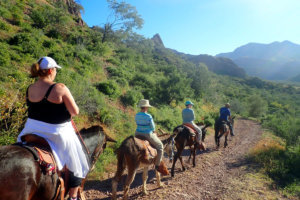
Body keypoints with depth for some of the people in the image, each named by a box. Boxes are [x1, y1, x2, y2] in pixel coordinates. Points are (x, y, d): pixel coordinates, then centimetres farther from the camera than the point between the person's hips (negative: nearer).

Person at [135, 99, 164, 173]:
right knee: (160, 146, 13)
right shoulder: (149, 116, -20)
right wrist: (152, 131, 12)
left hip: (137, 134, 6)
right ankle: (157, 165, 11)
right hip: (148, 135, -6)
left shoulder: (137, 115, -2)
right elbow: (153, 127, -10)